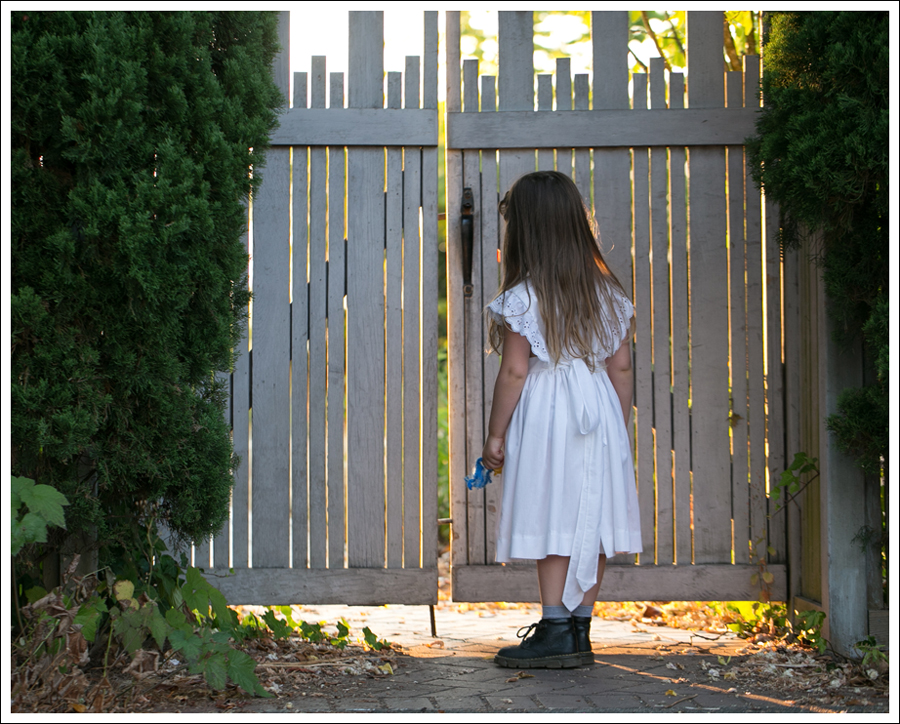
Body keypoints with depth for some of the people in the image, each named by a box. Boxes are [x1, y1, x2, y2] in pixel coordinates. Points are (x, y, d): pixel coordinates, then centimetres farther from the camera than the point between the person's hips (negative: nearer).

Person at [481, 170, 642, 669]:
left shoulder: (521, 300, -10)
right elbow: (621, 368, 8)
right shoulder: (605, 293, 7)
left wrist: (495, 433, -3)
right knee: (592, 519, 7)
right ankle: (579, 632, 14)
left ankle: (555, 632, 0)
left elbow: (514, 373, -11)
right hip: (598, 411, 6)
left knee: (553, 521, -2)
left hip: (545, 417, -5)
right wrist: (618, 427, 17)